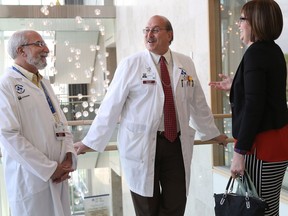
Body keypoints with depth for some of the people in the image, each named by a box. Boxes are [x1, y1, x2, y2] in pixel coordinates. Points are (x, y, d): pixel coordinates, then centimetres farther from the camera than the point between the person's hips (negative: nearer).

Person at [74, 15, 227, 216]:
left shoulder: (186, 64, 7)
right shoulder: (131, 65, -4)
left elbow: (198, 103, 16)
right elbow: (111, 105, -5)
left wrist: (212, 132, 23)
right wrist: (91, 141, -5)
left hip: (177, 144, 3)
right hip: (141, 145, -3)